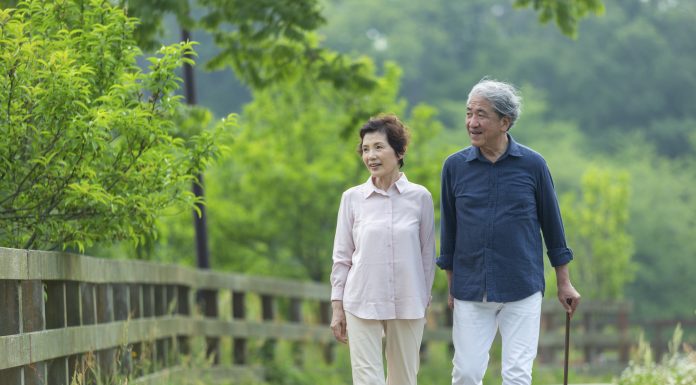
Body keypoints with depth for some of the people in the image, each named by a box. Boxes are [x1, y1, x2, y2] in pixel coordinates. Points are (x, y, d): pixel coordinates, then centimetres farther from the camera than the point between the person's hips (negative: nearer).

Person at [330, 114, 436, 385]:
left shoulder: (420, 197, 0)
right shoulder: (352, 198, 1)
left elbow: (427, 254, 7)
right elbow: (342, 257, 5)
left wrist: (424, 303, 8)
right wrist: (337, 308, 3)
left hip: (407, 305, 1)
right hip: (362, 304, -1)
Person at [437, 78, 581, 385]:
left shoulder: (532, 165, -2)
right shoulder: (455, 166, 2)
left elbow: (551, 223, 7)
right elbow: (449, 230, 11)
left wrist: (564, 284, 9)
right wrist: (451, 287, 12)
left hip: (522, 290, -1)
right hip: (470, 291, 1)